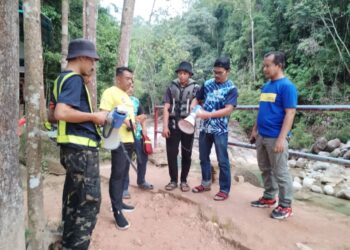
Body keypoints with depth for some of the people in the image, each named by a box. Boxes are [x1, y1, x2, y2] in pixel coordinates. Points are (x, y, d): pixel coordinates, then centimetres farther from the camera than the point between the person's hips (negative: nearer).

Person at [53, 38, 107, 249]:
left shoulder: (63, 78, 17)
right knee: (90, 200, -4)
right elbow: (62, 113, -27)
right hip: (81, 148, -10)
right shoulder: (74, 79, -13)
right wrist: (94, 116, -15)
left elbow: (55, 113, 23)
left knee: (74, 198, 19)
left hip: (73, 148, 10)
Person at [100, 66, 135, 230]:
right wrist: (122, 120, -24)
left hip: (129, 139, 10)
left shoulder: (126, 95, 21)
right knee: (117, 174, -7)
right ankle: (117, 211, -1)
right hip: (118, 139, -10)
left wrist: (133, 121, 10)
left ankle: (119, 203, 27)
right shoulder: (110, 92, -8)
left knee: (124, 173, 15)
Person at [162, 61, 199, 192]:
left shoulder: (195, 88, 1)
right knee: (171, 153, 3)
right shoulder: (171, 88, 6)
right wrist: (165, 126, -5)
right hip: (173, 124, 1)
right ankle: (173, 180, 18)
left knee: (186, 154, 7)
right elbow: (166, 108, 3)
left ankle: (184, 180, 21)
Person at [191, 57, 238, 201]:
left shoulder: (231, 89, -8)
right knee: (203, 157, 15)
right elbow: (197, 99, 14)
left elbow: (228, 110, -18)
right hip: (204, 127, 5)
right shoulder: (207, 84, 6)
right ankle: (206, 183, 33)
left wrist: (208, 114, -26)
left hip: (220, 130, -5)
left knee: (222, 160, 4)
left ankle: (224, 190, 16)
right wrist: (193, 109, -7)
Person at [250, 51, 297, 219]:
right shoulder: (266, 86, 12)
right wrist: (255, 130, 17)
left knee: (280, 172, 2)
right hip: (261, 136, 8)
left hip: (275, 138, -8)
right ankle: (269, 198, 31)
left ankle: (285, 205, 16)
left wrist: (281, 139, -22)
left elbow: (290, 113, -17)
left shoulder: (286, 86, -12)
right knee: (265, 169, 16)